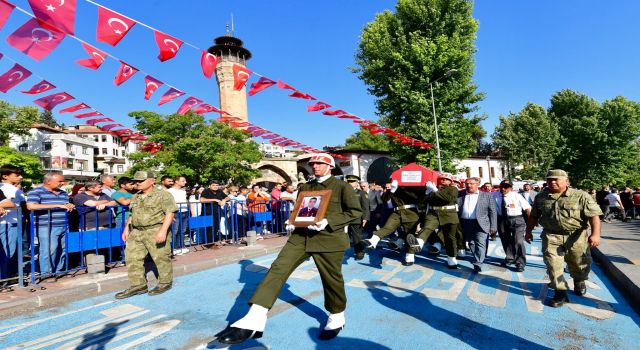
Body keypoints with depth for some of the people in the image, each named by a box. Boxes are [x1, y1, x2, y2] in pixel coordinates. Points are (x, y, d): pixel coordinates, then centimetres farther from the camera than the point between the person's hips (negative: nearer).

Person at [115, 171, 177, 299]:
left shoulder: (163, 195, -8)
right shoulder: (136, 197, 16)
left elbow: (170, 213, -15)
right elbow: (132, 214, 26)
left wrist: (163, 230, -23)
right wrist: (126, 229, 18)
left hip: (156, 231, -7)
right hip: (136, 232, 7)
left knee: (161, 258, 0)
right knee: (132, 258, 6)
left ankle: (165, 282, 17)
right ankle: (138, 285, 17)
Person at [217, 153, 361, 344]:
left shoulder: (342, 186, -1)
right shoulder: (304, 187, 16)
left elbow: (356, 211, -6)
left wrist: (329, 221, -18)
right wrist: (292, 222, 2)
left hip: (329, 239, -4)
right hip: (301, 236, 5)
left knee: (331, 279, 8)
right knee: (278, 268, -10)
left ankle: (336, 318, 36)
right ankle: (253, 321, -13)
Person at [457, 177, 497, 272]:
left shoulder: (487, 195, 5)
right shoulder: (460, 195, 9)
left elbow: (493, 212, 3)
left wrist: (493, 227, -3)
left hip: (481, 224, -3)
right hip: (466, 224, 3)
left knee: (480, 243, -11)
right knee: (471, 244, 13)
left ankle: (477, 264, -10)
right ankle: (477, 258, 32)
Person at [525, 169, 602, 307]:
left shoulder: (581, 196, -8)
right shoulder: (541, 197, 2)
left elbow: (594, 215, -14)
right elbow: (533, 216, 12)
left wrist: (595, 234, -25)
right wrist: (528, 231, 12)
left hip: (576, 237, -1)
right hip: (551, 236, 1)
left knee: (579, 264, 16)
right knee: (553, 264, -6)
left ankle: (579, 282, 47)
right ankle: (560, 293, 6)